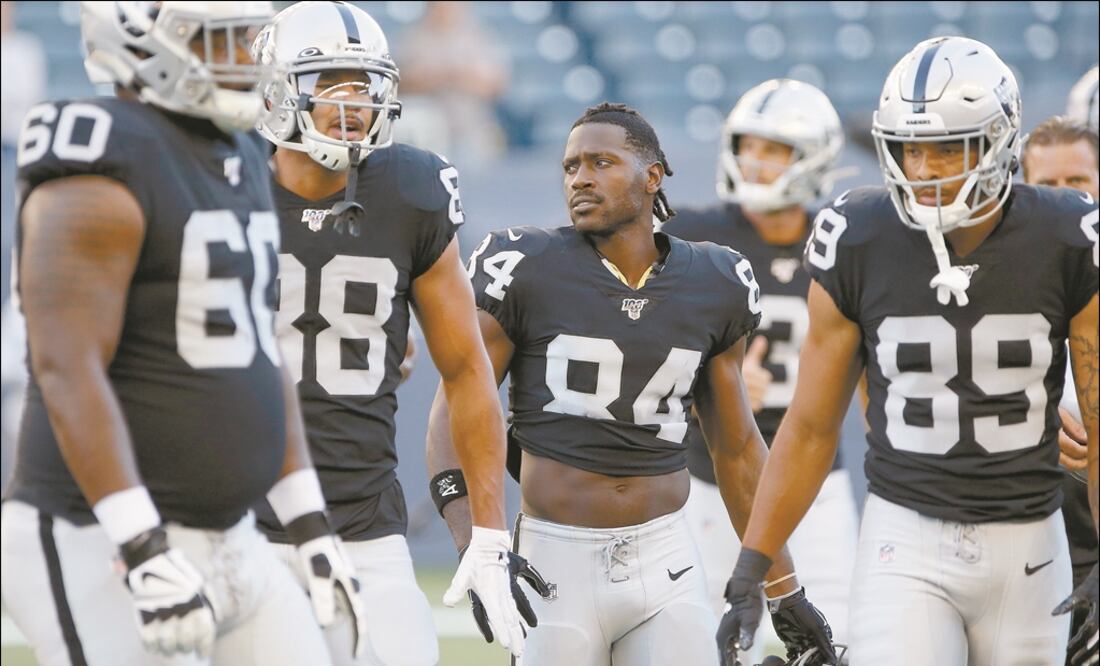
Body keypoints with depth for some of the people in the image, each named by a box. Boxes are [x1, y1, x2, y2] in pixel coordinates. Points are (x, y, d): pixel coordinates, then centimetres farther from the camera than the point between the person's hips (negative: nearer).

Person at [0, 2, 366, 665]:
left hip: (226, 548, 9)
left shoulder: (237, 165, 13)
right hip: (104, 554, -9)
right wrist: (145, 553, -29)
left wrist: (312, 528, 14)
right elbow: (65, 371, -23)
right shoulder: (102, 176, -17)